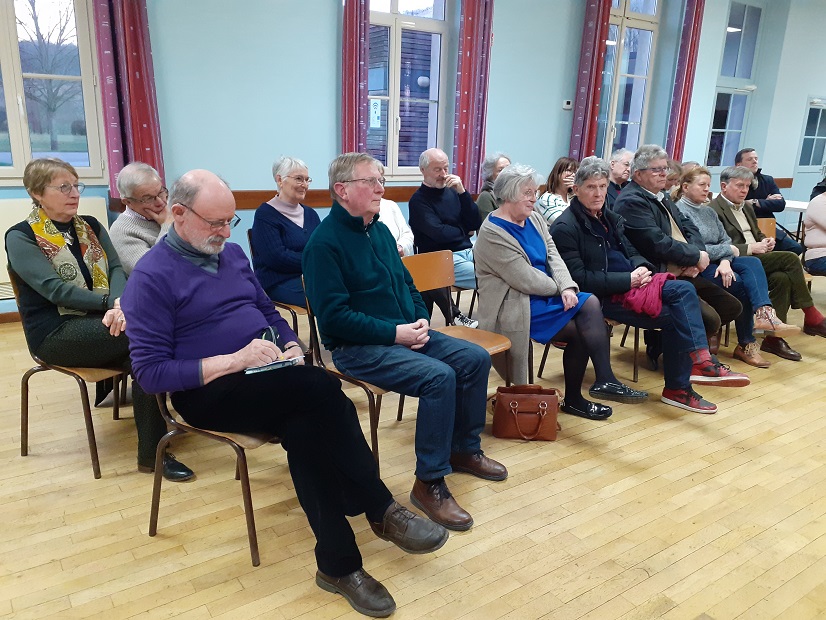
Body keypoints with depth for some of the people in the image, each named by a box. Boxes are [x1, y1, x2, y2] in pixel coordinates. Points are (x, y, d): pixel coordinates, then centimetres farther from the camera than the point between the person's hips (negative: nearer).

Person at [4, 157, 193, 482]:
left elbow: (116, 270, -1)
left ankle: (152, 453, -20)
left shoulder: (91, 226, 14)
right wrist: (113, 303, -25)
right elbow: (54, 289, -15)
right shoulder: (21, 237, -1)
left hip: (102, 322, 5)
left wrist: (120, 306, -23)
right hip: (56, 333, -5)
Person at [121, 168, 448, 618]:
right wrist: (234, 361, -21)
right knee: (322, 389, -30)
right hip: (208, 392, -6)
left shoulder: (231, 253, 13)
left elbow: (269, 312, 22)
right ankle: (382, 511, -16)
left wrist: (291, 346, 0)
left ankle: (337, 563, -19)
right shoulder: (151, 277, -9)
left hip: (269, 379, 6)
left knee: (308, 426, -28)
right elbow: (150, 372, -14)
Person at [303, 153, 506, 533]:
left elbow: (406, 284, 20)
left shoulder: (380, 230, 12)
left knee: (476, 359, 0)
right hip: (357, 347, -9)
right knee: (438, 377, -28)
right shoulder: (325, 242, -15)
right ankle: (430, 483, -13)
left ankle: (464, 449, 18)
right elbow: (334, 316, -20)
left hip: (404, 334, 9)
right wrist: (394, 333, -21)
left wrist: (421, 319, 0)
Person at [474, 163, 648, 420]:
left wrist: (567, 287, -14)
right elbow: (525, 279, -19)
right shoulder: (493, 233, -15)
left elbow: (553, 256, 5)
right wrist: (558, 289, -4)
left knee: (590, 303, -16)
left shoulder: (534, 219, 11)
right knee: (583, 327, -18)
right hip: (515, 305, -8)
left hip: (544, 294, 8)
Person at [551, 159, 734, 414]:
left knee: (683, 289, -14)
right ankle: (677, 387, -9)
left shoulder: (610, 218, 16)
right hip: (602, 296, -8)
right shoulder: (565, 228, -12)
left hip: (630, 282, 8)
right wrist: (628, 280, -19)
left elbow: (631, 252, 19)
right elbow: (580, 279, -18)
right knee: (673, 317, -18)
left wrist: (642, 268, -6)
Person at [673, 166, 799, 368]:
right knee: (741, 283, -23)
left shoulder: (708, 211, 20)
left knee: (752, 263, -20)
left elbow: (726, 240, 9)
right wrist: (728, 250, -6)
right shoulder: (680, 211, -7)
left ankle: (764, 314, -36)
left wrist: (725, 261, -13)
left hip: (718, 261, 7)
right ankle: (746, 344, -13)